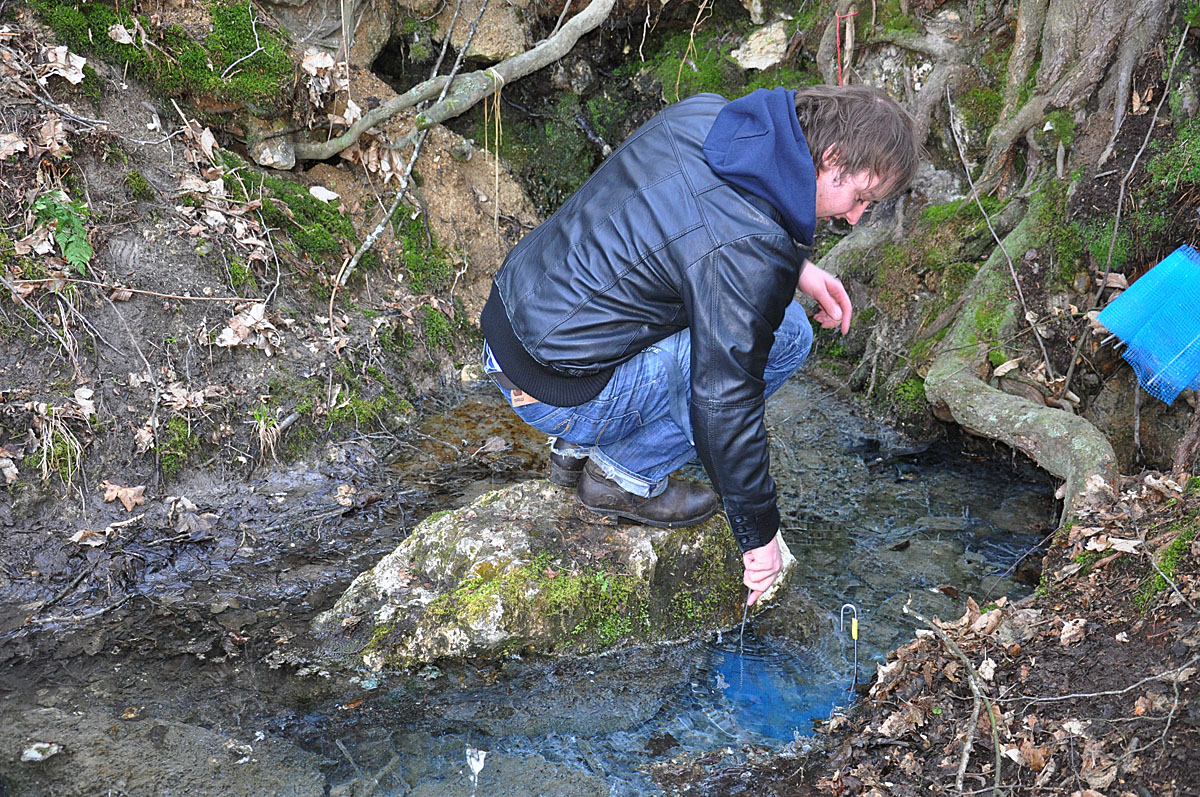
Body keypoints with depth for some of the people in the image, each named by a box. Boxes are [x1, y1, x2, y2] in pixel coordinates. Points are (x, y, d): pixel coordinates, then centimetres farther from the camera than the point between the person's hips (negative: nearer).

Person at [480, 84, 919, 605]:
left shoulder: (701, 112, 1)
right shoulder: (751, 255, -23)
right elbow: (724, 404, -20)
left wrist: (794, 267, 12)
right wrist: (759, 535, -7)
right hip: (558, 394, -9)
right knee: (784, 338, -9)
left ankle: (579, 449, 19)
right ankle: (627, 474, 3)